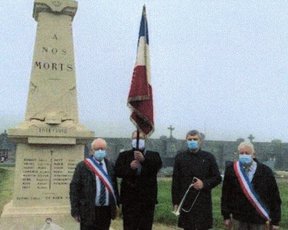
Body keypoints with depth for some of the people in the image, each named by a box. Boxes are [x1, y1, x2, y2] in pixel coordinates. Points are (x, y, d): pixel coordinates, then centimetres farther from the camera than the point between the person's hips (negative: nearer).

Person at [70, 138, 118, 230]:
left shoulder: (110, 166, 9)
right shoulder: (82, 166, -3)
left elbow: (114, 186, 14)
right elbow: (74, 188, -4)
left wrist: (116, 205, 10)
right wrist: (75, 211, -8)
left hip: (107, 211, 4)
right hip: (89, 211, -4)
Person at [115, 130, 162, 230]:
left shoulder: (153, 155, 8)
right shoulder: (124, 155, 9)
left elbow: (157, 166, -14)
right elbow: (117, 171, -6)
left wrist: (144, 160, -31)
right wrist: (129, 167, -26)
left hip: (147, 199, 1)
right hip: (129, 199, 0)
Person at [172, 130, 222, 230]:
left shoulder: (208, 157, 4)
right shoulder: (180, 157, 4)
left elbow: (218, 178, 6)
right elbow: (175, 181, 4)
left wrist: (204, 184, -13)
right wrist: (176, 202, 0)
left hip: (204, 202, 0)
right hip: (185, 202, 0)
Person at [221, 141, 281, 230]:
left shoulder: (265, 171, -5)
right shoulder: (231, 170, -2)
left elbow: (275, 198, -1)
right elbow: (225, 195, 3)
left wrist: (275, 221, -1)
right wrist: (226, 216, 3)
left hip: (259, 219, -1)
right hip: (238, 218, 1)